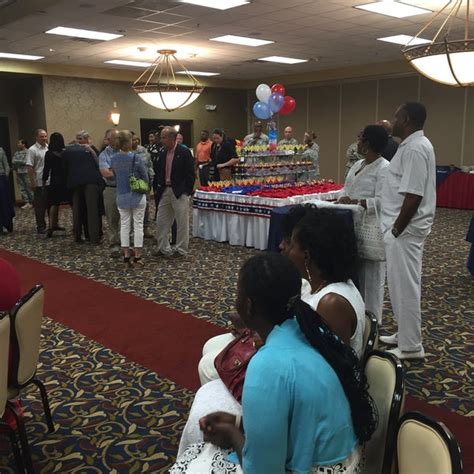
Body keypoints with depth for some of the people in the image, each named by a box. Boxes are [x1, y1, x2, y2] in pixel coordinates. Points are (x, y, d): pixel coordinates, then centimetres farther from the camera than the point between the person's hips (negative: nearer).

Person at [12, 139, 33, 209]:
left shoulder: (27, 152, -7)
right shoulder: (16, 152, 14)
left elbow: (26, 162, -12)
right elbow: (13, 161, 9)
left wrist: (17, 161, -2)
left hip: (26, 172, -6)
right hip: (19, 173, 6)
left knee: (28, 188, -3)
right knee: (22, 188, 4)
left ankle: (31, 202, 7)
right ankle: (26, 202, 8)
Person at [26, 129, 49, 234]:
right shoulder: (32, 150, -7)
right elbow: (29, 167, -11)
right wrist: (32, 182, -15)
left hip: (51, 182, 5)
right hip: (39, 183, -5)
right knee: (40, 206, 3)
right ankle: (41, 227, 11)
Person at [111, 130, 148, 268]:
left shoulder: (114, 159, -3)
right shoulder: (136, 158, -14)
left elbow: (115, 176, 6)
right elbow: (145, 177, -5)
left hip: (122, 196, 3)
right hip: (137, 195, -3)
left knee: (124, 225, 9)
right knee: (138, 225, 4)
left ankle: (126, 257, 11)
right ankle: (137, 257, 7)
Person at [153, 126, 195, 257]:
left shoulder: (184, 152, -9)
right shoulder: (162, 152, 8)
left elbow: (190, 174, -10)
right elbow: (158, 171, 14)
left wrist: (187, 191, -13)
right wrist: (156, 188, 8)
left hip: (180, 192, -6)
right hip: (164, 191, 6)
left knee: (182, 222, 3)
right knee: (161, 221, 11)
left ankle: (181, 250, 15)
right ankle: (163, 248, 23)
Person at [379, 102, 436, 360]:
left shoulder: (415, 148, -20)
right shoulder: (413, 145, 13)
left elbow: (414, 196, -24)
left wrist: (396, 230, -18)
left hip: (405, 229, -10)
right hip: (402, 227, 10)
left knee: (405, 286, -2)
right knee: (401, 284, 18)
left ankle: (410, 346, 9)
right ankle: (405, 334, 30)